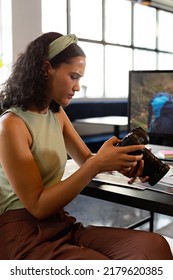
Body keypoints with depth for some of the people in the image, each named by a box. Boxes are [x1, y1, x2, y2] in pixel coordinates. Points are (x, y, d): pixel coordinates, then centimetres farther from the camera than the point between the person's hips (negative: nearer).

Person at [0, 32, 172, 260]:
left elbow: (86, 160, 15)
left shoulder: (57, 114, 11)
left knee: (153, 246, -16)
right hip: (22, 235, -7)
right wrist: (98, 164, -22)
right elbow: (38, 205, -15)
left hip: (60, 224, 7)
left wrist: (120, 161, -8)